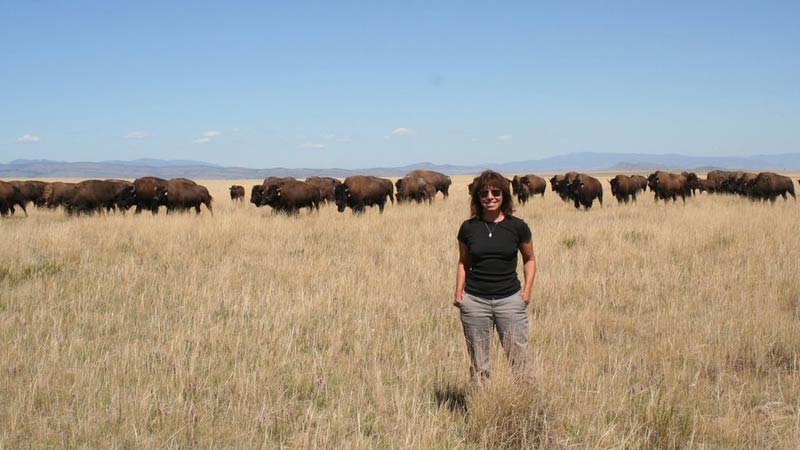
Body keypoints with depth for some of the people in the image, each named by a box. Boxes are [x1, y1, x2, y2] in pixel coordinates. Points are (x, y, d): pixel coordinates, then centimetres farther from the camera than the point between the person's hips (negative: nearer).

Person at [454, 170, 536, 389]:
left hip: (510, 299, -1)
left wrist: (527, 289, -1)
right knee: (478, 363, 8)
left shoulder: (517, 226, 0)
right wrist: (459, 292, 2)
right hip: (475, 301, 1)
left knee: (519, 359, -4)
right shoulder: (469, 228, 3)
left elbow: (529, 259, 11)